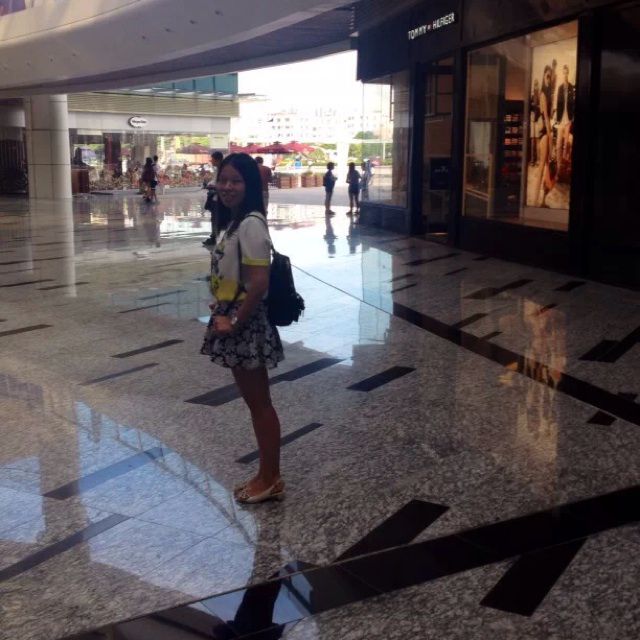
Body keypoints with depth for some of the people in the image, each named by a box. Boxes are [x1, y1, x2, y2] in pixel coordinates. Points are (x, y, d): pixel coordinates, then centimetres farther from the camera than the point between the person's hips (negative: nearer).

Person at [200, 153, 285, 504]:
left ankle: (271, 479, 18)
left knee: (259, 402, 3)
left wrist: (235, 323, -18)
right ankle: (266, 475, 29)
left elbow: (259, 284, -24)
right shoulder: (232, 222, 10)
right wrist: (222, 311, 8)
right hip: (233, 320, 10)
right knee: (253, 400, 16)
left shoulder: (251, 224, -19)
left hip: (246, 324, -10)